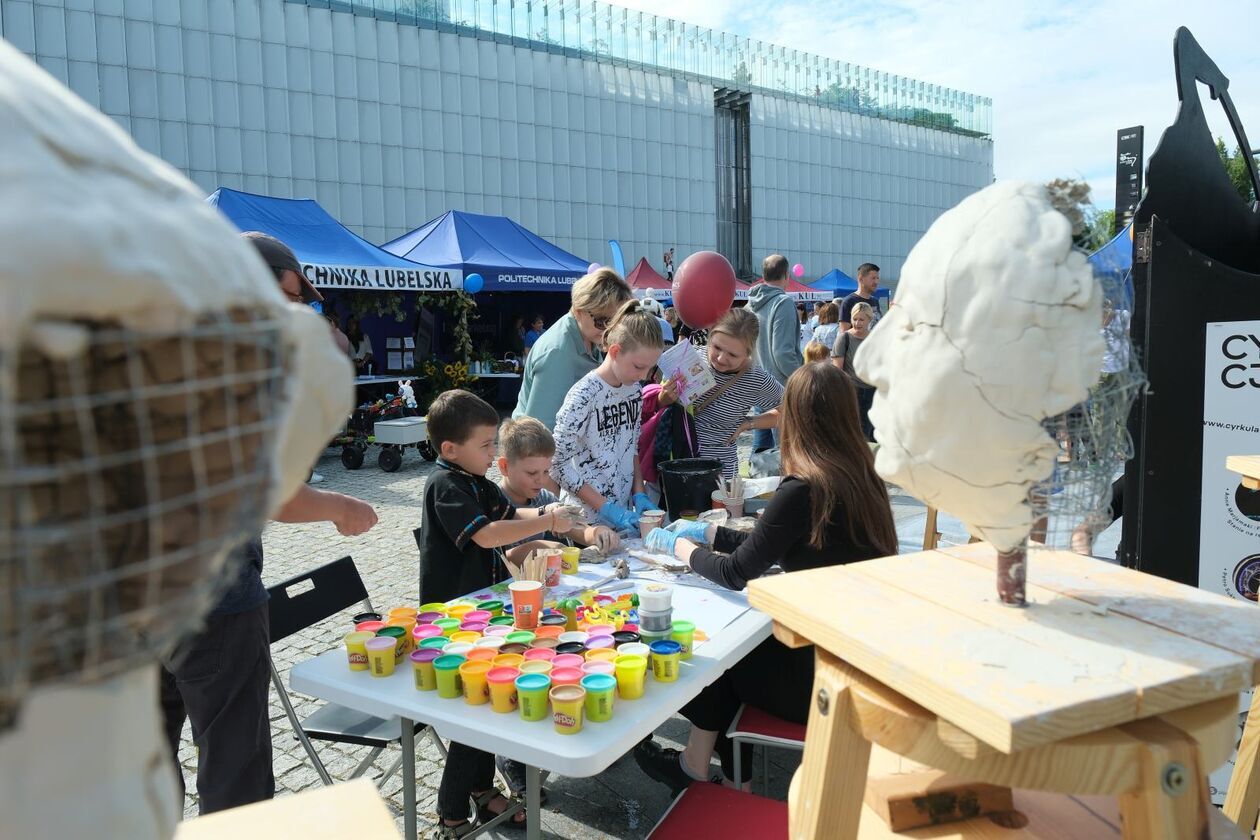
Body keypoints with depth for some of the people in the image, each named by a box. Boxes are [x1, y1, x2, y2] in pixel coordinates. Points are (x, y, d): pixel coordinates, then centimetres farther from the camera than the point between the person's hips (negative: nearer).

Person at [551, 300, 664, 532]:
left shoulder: (635, 389, 2)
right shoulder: (584, 396, -20)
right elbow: (558, 465, -19)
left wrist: (639, 493, 0)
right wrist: (606, 508, -19)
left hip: (625, 513, 7)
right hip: (586, 519, -6)